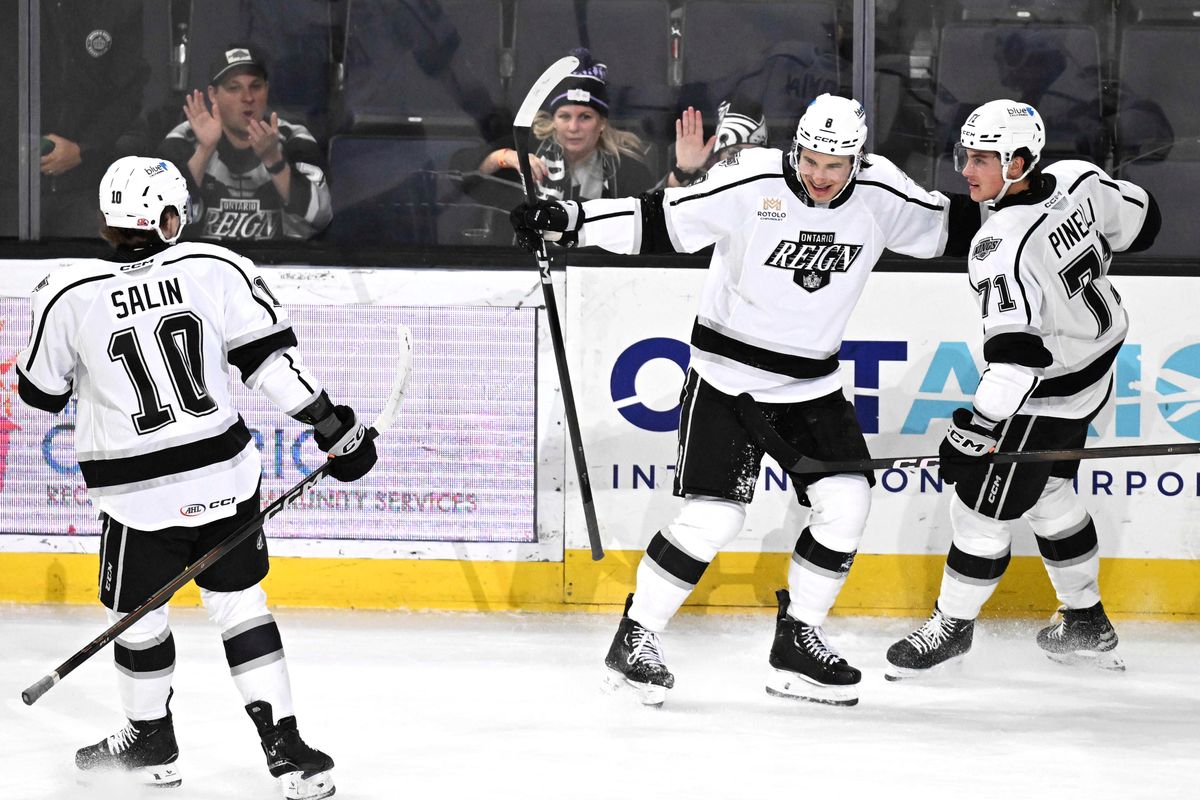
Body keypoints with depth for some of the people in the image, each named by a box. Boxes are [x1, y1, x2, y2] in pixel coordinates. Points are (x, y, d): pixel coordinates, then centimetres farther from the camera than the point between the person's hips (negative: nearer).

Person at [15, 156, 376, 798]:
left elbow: (41, 392, 4)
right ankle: (286, 748, 8)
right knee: (238, 602, 13)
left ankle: (150, 741, 34)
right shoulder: (216, 269, -8)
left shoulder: (68, 295, -10)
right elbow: (271, 359, -7)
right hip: (226, 475, 2)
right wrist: (333, 425, 1)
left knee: (137, 613, 18)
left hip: (139, 495, -2)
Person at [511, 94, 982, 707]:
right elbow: (657, 220, -21)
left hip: (813, 381, 5)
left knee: (845, 504, -8)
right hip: (729, 374, -5)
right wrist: (568, 221, -29)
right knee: (712, 514, -13)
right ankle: (635, 638, 4)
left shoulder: (882, 196, -7)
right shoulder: (753, 185, -20)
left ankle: (797, 645, 9)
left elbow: (950, 227, 10)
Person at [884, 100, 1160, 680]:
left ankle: (954, 623, 20)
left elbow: (1018, 353, -36)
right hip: (1099, 355, 9)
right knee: (1048, 491, 23)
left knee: (983, 502, 4)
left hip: (1047, 394, -9)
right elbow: (1139, 222, 9)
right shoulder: (1075, 180, -9)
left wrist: (979, 426, -33)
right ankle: (1087, 624, 33)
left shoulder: (1003, 245, -31)